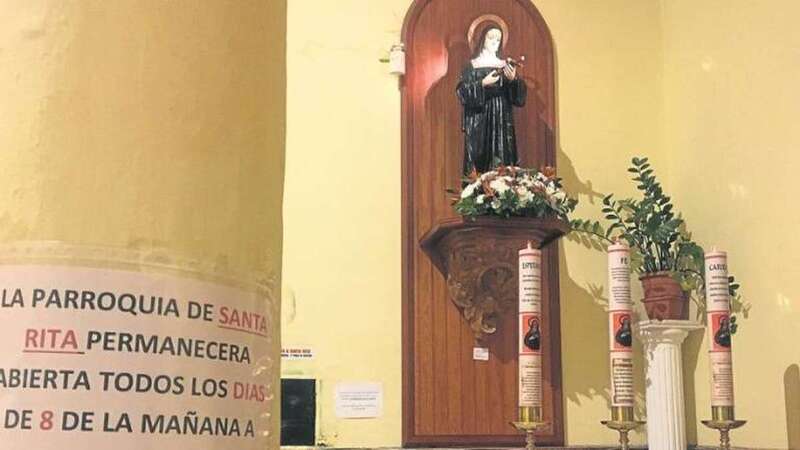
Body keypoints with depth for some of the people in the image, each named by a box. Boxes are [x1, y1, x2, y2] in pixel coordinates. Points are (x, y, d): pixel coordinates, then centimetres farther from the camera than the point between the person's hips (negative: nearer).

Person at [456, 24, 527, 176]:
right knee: (479, 162, -8)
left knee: (502, 161, -3)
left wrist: (514, 79, -13)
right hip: (479, 122, -3)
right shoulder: (472, 66, 3)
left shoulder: (506, 65, 12)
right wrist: (482, 83, -19)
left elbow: (519, 95, 6)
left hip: (502, 122, 3)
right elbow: (463, 93, -7)